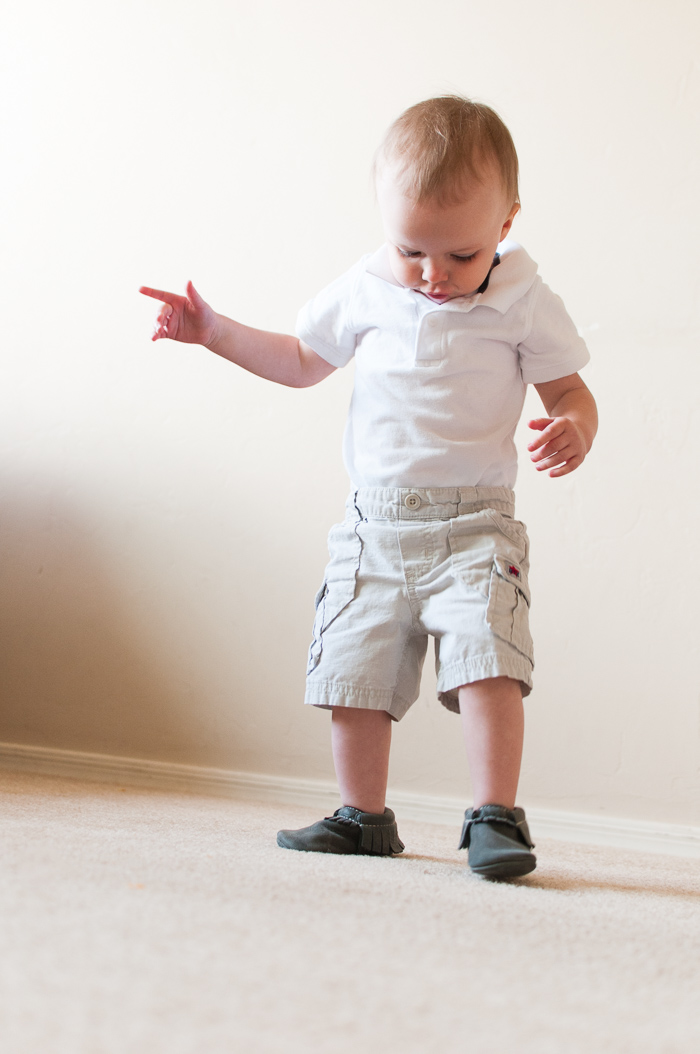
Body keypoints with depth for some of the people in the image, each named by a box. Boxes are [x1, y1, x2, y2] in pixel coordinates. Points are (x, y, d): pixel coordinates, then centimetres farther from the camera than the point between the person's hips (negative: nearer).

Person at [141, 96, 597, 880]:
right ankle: (364, 816, 19)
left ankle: (495, 817, -17)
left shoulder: (521, 302, -5)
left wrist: (573, 431, -21)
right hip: (374, 528, 4)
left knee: (486, 657, -22)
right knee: (352, 667, 5)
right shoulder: (364, 292, 4)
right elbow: (302, 361, 20)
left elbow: (568, 387, 2)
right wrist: (213, 331, 13)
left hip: (474, 526, -4)